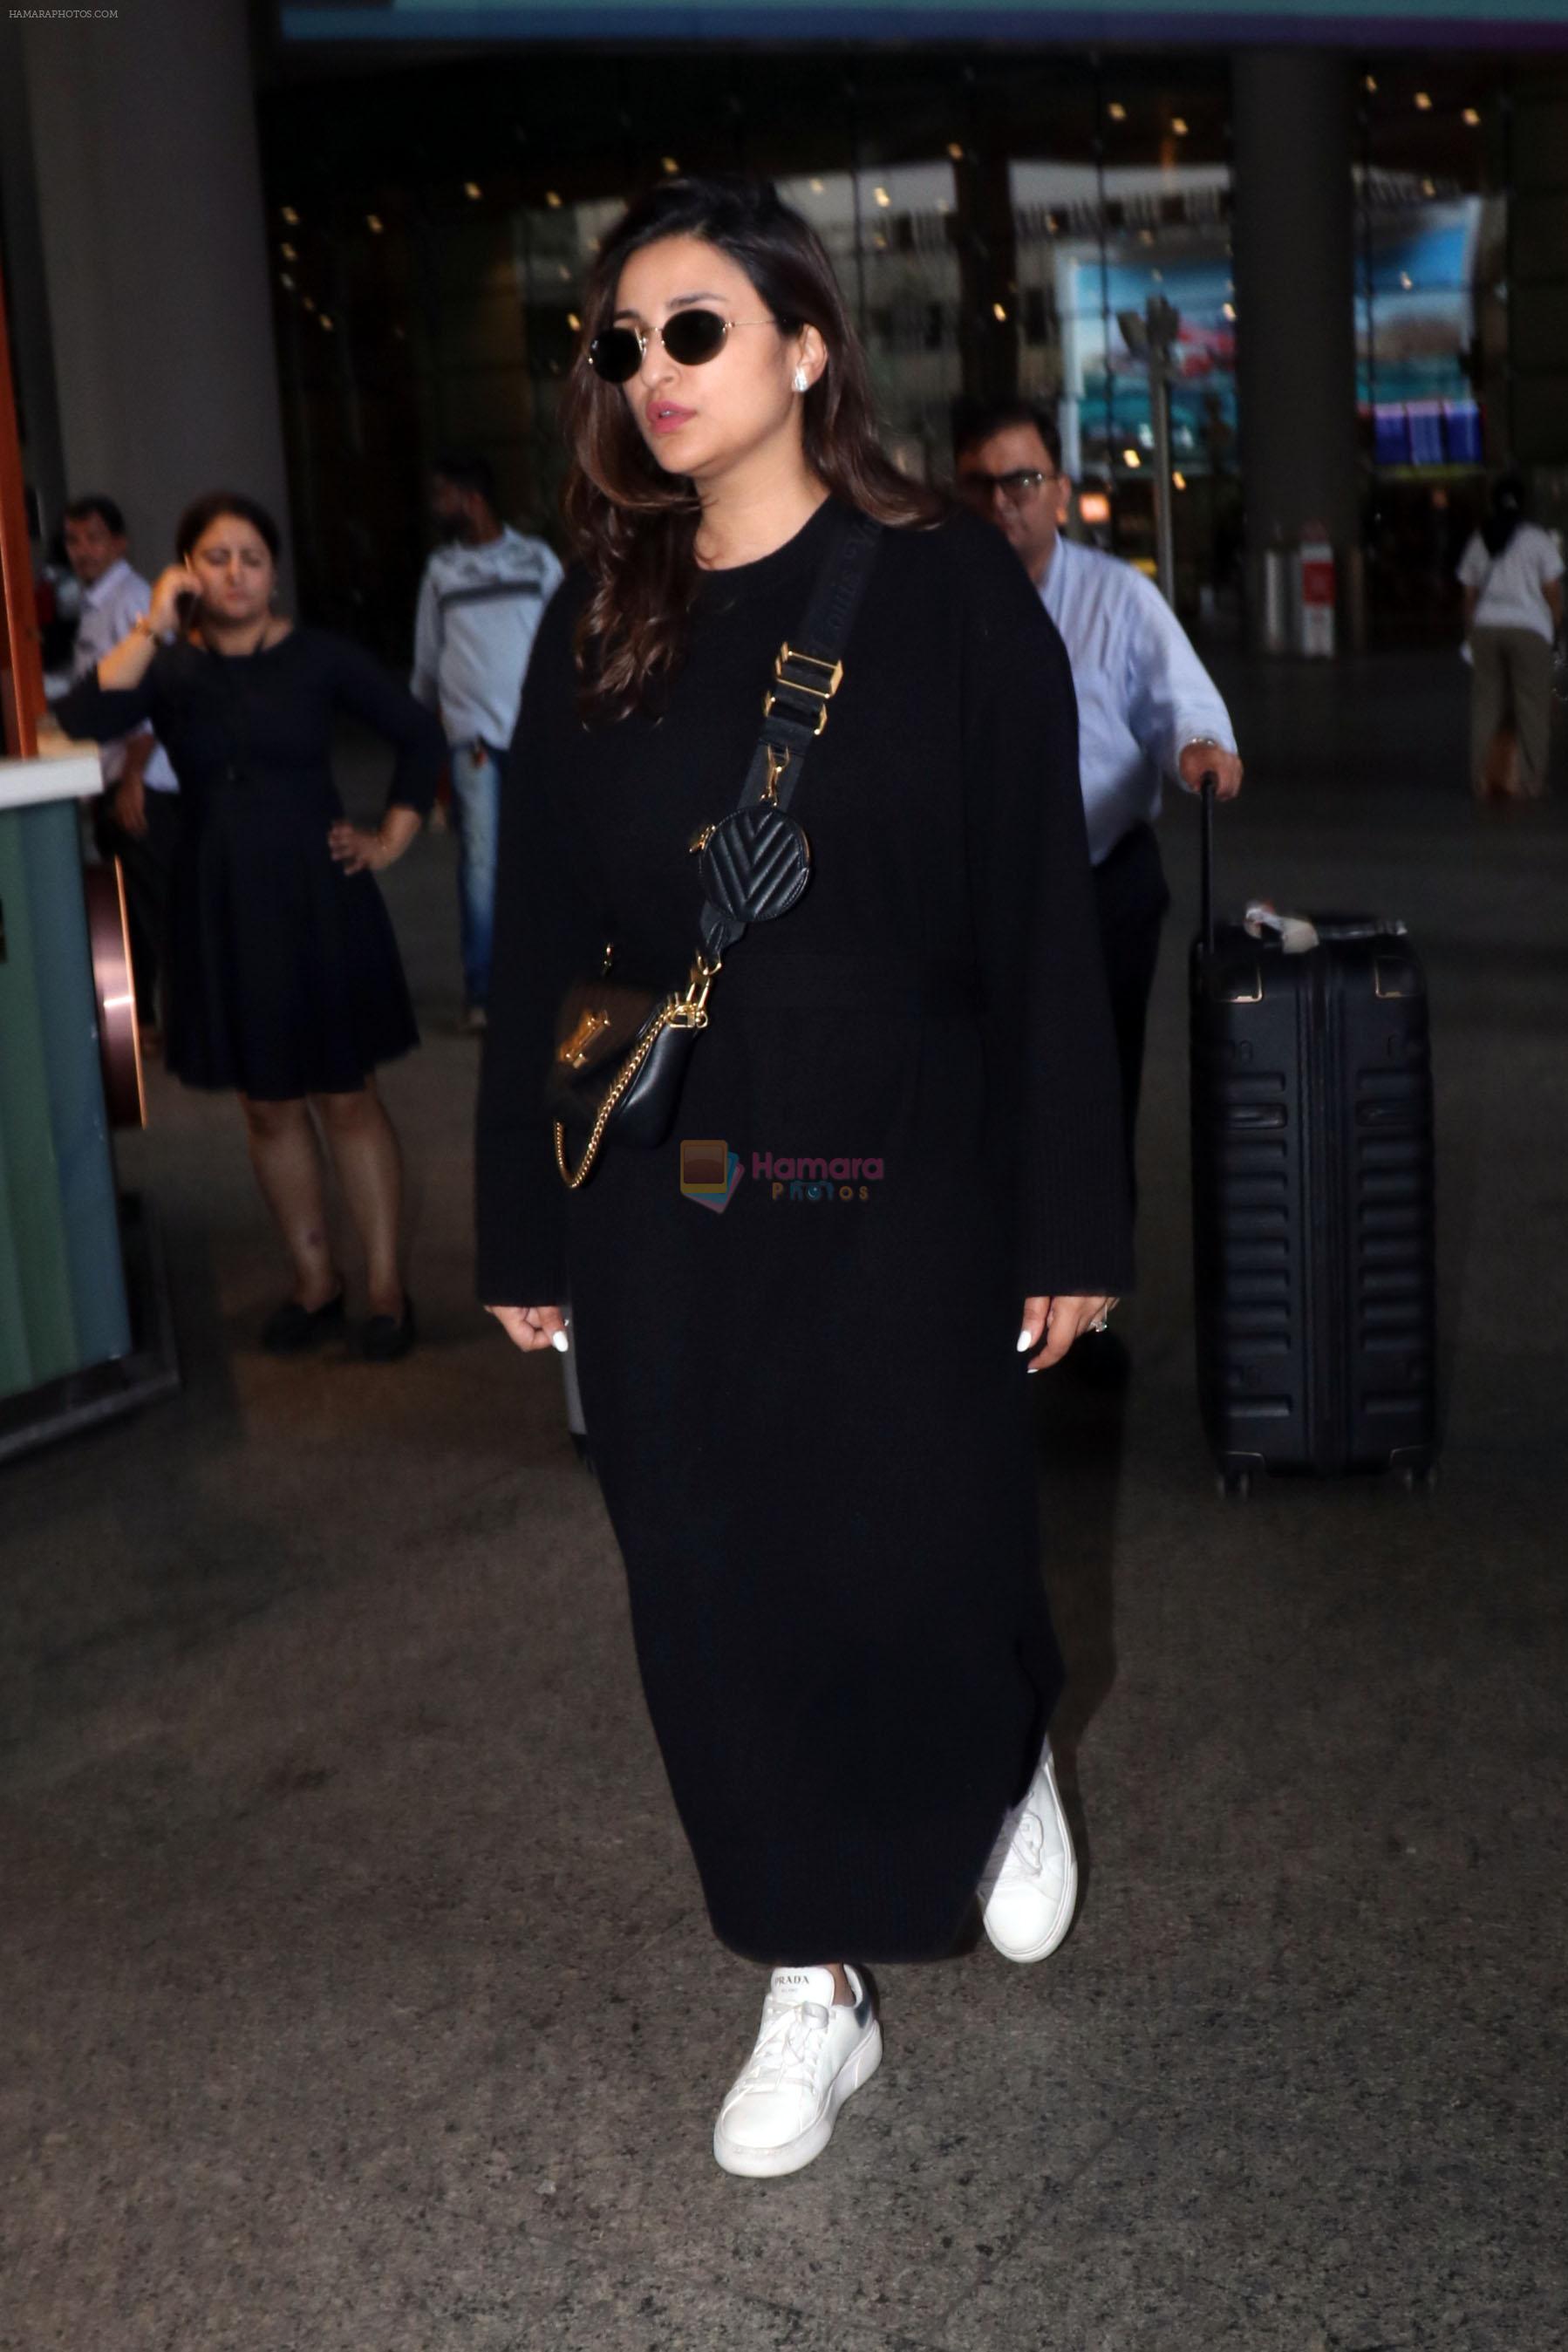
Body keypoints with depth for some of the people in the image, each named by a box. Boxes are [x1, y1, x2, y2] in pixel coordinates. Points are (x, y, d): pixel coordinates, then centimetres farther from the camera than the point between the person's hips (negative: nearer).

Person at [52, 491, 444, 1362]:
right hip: (221, 906, 2)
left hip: (318, 898, -2)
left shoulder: (317, 658, -3)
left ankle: (385, 1284, 12)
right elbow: (80, 721, -20)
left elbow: (420, 737, 6)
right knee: (267, 1103, 10)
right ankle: (313, 1280, 23)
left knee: (345, 1095, 4)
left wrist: (391, 839, 1)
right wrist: (154, 628, -20)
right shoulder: (166, 664, 0)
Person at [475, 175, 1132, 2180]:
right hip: (658, 1206, 3)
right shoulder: (596, 628, 6)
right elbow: (541, 943, 7)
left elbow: (1043, 921, -5)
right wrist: (524, 1231, 6)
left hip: (898, 1190, -3)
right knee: (715, 1592, 7)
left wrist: (1066, 1221, -7)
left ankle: (1012, 1770, 42)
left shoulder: (947, 593, -4)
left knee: (920, 1566, 5)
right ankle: (814, 1991, 25)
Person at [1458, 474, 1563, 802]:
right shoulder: (1537, 539, 1)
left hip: (1485, 627, 3)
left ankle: (1480, 780, 4)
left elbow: (1469, 595, 13)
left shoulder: (1478, 541, 11)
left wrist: (1470, 634, 19)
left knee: (1485, 705, 7)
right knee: (1532, 707, 1)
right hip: (1529, 628, -3)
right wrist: (1555, 627, 11)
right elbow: (1553, 591, -1)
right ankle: (1530, 781, -1)